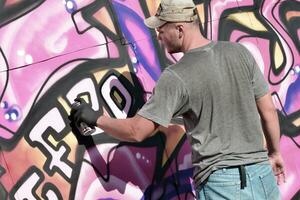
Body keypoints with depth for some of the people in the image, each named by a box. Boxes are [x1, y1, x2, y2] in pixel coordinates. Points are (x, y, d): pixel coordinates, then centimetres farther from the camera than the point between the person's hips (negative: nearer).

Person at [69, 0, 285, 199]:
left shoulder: (176, 77, -12)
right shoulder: (239, 52, 0)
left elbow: (137, 131, -9)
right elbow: (269, 111, 6)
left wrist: (96, 119, 7)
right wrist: (274, 152, 21)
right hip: (262, 176, 5)